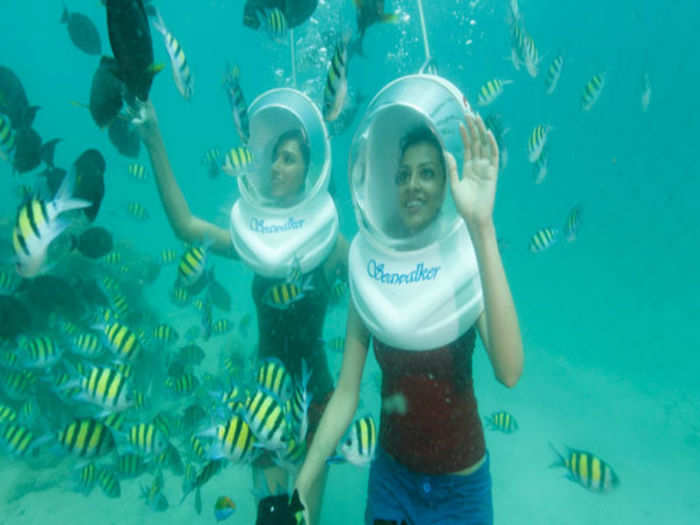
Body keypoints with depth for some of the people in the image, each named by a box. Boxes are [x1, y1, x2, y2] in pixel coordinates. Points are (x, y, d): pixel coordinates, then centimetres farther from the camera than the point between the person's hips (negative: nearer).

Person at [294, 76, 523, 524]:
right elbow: (346, 394, -7)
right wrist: (300, 488, -10)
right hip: (390, 474, 2)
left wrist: (482, 227, -41)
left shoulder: (469, 265, -18)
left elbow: (509, 371, -37)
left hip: (460, 485, -2)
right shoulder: (368, 267, -10)